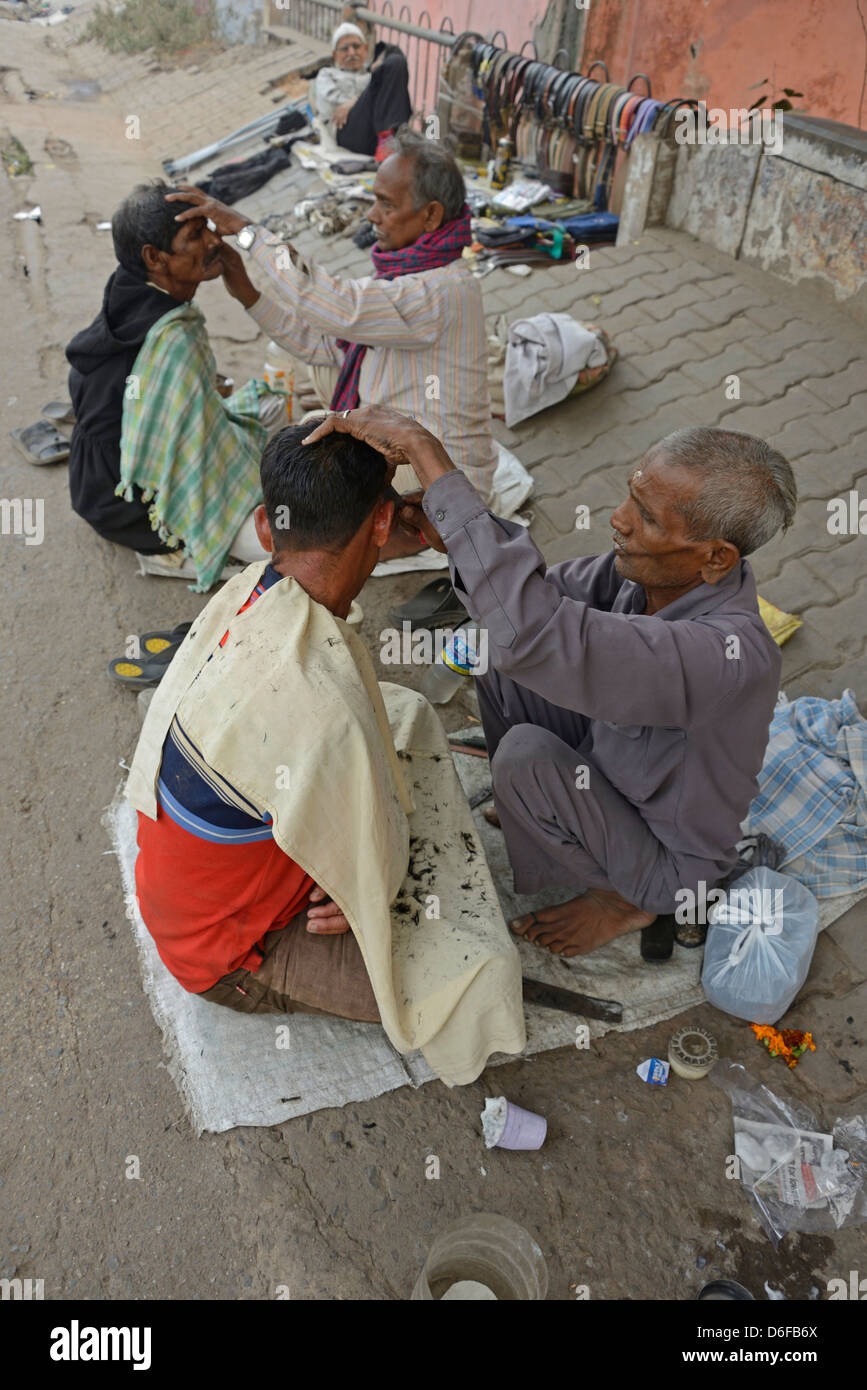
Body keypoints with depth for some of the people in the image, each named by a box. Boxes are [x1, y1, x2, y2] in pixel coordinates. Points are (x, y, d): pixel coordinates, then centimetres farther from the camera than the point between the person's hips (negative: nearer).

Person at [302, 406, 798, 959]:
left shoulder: (734, 653, -42)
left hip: (669, 863, -6)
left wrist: (425, 449, -50)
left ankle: (626, 898, 1)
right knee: (500, 663, -5)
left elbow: (535, 632, -54)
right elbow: (552, 592, -7)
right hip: (619, 770, 6)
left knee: (527, 755, -27)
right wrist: (447, 536, -27)